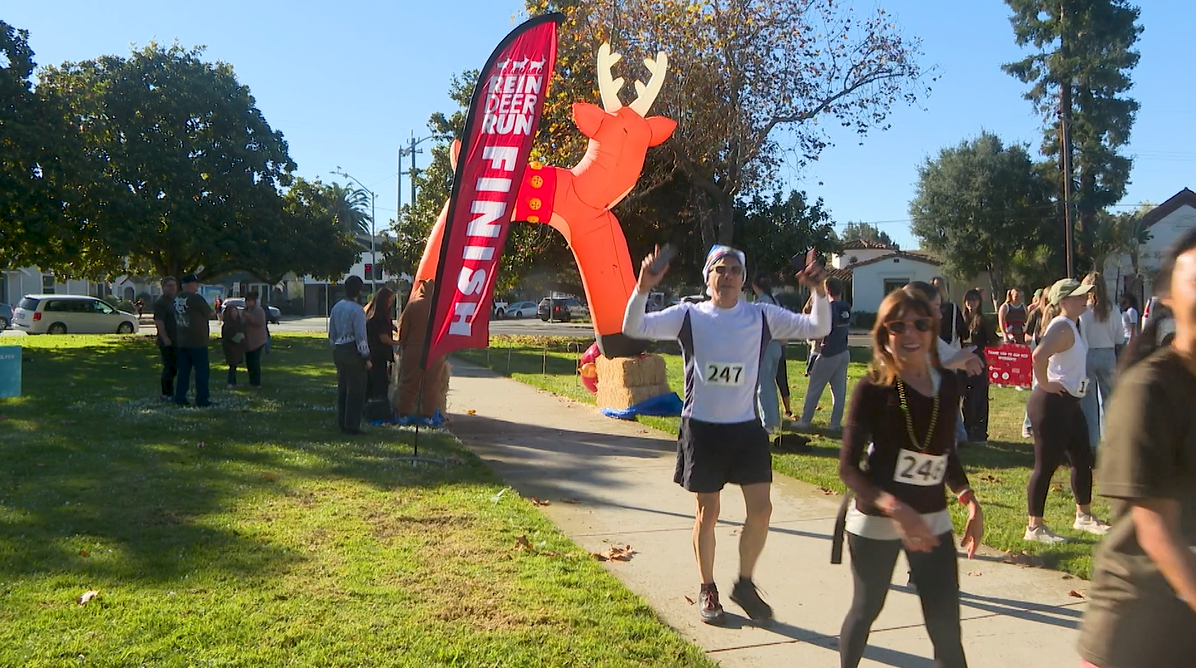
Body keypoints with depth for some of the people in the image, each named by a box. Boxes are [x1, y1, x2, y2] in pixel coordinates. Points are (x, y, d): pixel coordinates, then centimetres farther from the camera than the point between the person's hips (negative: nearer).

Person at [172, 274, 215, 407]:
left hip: (181, 341, 7)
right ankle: (202, 400, 0)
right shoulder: (195, 298, -15)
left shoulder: (176, 298, 8)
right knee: (202, 370, 0)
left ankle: (180, 398, 12)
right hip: (197, 341, -7)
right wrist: (214, 312, 17)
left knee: (183, 370, 11)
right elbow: (210, 314, -6)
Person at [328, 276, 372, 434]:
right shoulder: (357, 310, -15)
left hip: (338, 350, 8)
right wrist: (366, 357, -13)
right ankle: (352, 425, -1)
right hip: (353, 351, -8)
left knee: (342, 388, 15)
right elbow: (360, 336, -17)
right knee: (356, 390, -1)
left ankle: (342, 423, 21)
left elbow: (331, 333, 15)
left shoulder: (336, 307, 10)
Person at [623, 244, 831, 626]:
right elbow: (634, 329, -13)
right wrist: (643, 288, -29)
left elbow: (818, 329, -3)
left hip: (746, 427, 2)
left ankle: (745, 584, 23)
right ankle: (707, 590, 27)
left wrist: (820, 291, -19)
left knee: (761, 509, 1)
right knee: (707, 513, 8)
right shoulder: (689, 316, -5)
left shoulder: (762, 317, 0)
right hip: (701, 427, -2)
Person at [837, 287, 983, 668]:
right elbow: (848, 467, -14)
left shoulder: (948, 385, 0)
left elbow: (948, 453, 14)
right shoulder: (873, 389, -13)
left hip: (933, 522, 4)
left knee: (946, 628, 1)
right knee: (865, 610, 14)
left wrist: (967, 496, -2)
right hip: (876, 523, -3)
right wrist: (894, 507, -27)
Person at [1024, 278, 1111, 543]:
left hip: (1069, 403, 11)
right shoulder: (1062, 327, -18)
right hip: (1051, 404, -11)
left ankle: (1084, 516, 35)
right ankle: (1034, 527, 4)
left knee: (1083, 460, 18)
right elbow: (1038, 355, -37)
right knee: (1046, 465, -5)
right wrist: (1045, 384, -23)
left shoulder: (1071, 326, 14)